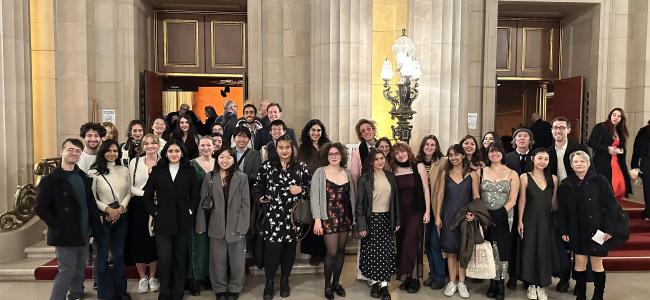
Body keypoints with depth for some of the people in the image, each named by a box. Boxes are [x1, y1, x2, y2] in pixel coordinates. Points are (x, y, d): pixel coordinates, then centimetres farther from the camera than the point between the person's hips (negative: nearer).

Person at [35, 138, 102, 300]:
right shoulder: (50, 179, -9)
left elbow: (91, 202, 14)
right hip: (65, 234, -6)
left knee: (79, 270, 16)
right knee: (67, 270, -5)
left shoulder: (84, 177, 9)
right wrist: (57, 225, -15)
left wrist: (94, 223, 5)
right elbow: (40, 207, -12)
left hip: (83, 233, 6)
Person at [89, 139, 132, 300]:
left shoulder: (124, 170, 5)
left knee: (119, 254, 13)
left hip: (121, 216, 3)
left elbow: (128, 193, 6)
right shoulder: (95, 172, -5)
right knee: (103, 255, 5)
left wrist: (121, 208, -9)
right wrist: (108, 209, -14)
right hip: (102, 217, -3)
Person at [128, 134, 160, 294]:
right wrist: (145, 194, -15)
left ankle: (152, 277, 23)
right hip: (138, 206, 0)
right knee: (139, 242, 4)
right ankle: (142, 277, 22)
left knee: (155, 242, 6)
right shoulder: (135, 162, 0)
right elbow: (130, 187, -2)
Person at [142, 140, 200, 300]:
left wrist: (190, 210, -2)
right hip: (163, 222, 0)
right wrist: (154, 212, -1)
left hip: (183, 222, 1)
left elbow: (195, 194, 7)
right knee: (164, 261, -1)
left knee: (180, 260, 8)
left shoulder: (190, 170, 3)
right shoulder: (157, 171, 3)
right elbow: (147, 195, 7)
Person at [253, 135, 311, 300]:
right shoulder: (267, 165, 3)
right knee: (272, 248, -6)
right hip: (273, 214, -1)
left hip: (293, 214, 2)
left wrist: (301, 190, -10)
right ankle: (269, 282, 13)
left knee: (289, 247, 8)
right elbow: (257, 186, 9)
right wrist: (260, 198, -8)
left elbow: (309, 187, 9)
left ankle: (285, 280, 27)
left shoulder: (301, 166, 6)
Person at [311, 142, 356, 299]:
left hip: (345, 217, 4)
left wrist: (353, 218, 6)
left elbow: (352, 196, 10)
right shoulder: (320, 172, -4)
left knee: (341, 251, 10)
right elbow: (314, 197, -8)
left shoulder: (347, 173, 7)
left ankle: (336, 282, 27)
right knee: (332, 252, -5)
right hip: (329, 217, -4)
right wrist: (317, 219, -14)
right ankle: (327, 285, 15)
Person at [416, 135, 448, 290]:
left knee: (435, 241, -3)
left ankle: (440, 276, 14)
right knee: (427, 241, 12)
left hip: (437, 206, -4)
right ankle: (433, 273, 27)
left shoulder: (442, 162, -8)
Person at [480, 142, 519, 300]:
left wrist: (501, 212, -15)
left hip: (503, 218, -1)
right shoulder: (481, 172, 7)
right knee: (490, 250, 3)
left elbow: (512, 200, -1)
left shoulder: (512, 174, 4)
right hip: (485, 217, 1)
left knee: (502, 249, -2)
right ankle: (493, 282, 17)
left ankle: (500, 282, 11)